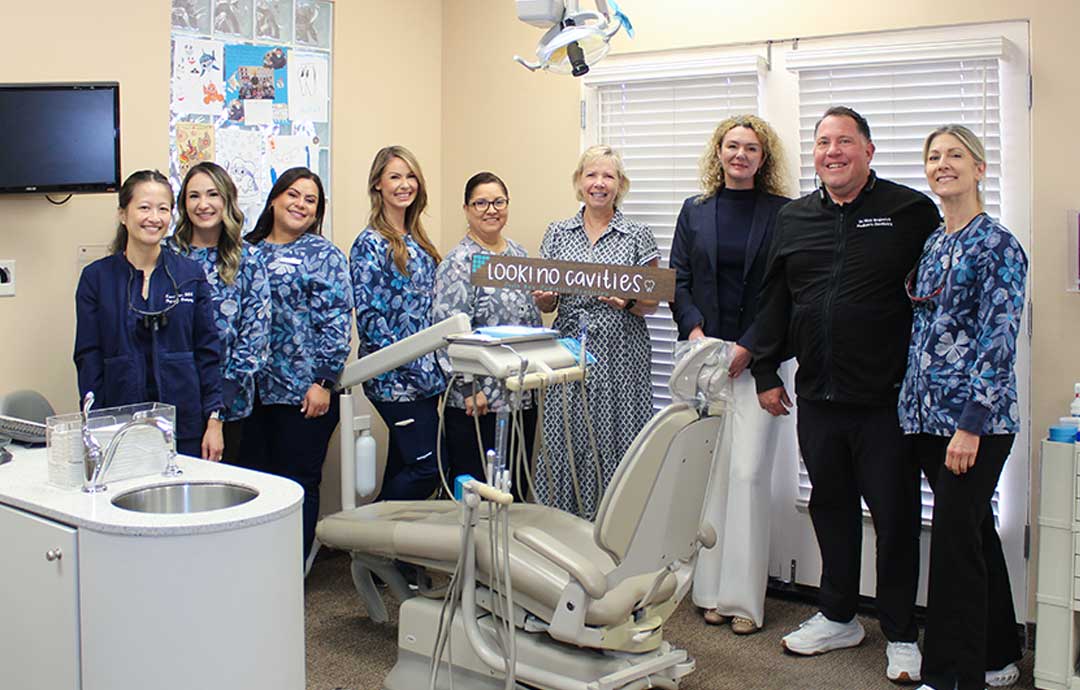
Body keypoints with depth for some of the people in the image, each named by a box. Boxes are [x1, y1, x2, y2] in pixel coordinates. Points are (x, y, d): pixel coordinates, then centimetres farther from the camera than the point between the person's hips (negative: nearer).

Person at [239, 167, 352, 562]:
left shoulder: (323, 255, -1)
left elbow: (335, 323, -8)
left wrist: (323, 382, -14)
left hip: (303, 392, -4)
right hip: (254, 390, 5)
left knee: (298, 485, 3)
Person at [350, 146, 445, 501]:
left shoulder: (416, 241, 15)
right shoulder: (370, 243, -9)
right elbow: (367, 314, -15)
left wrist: (436, 365, 9)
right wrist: (407, 360, -19)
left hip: (425, 376, 8)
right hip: (394, 378, -8)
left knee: (403, 466, 11)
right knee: (427, 466, -10)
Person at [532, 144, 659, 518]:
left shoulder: (638, 235, 4)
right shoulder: (558, 233, 11)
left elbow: (652, 303, 5)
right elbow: (547, 302, 13)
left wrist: (628, 303, -16)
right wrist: (543, 298, -10)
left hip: (621, 356, -2)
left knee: (616, 444, -4)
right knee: (565, 442, 1)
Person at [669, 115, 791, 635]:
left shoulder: (782, 214, 3)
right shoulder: (694, 211, 12)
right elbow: (677, 279, 9)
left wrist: (748, 348, -10)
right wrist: (694, 331, -8)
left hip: (757, 358, -2)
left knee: (749, 471, -5)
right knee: (709, 469, 3)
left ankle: (745, 597, 3)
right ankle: (712, 591, 12)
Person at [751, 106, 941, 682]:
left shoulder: (912, 212, -3)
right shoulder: (793, 219, 11)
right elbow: (773, 300, 15)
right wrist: (766, 372, 11)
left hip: (886, 398, -4)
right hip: (817, 396, 5)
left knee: (895, 515, 4)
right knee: (831, 506, 15)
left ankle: (901, 635, 18)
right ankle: (838, 618, 31)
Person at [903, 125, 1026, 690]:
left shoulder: (997, 246, -9)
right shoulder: (931, 245, 13)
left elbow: (999, 339, -15)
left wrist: (972, 424, -19)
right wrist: (916, 405, 12)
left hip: (977, 420, -7)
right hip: (928, 414, 7)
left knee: (955, 537, -5)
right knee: (975, 532, 16)